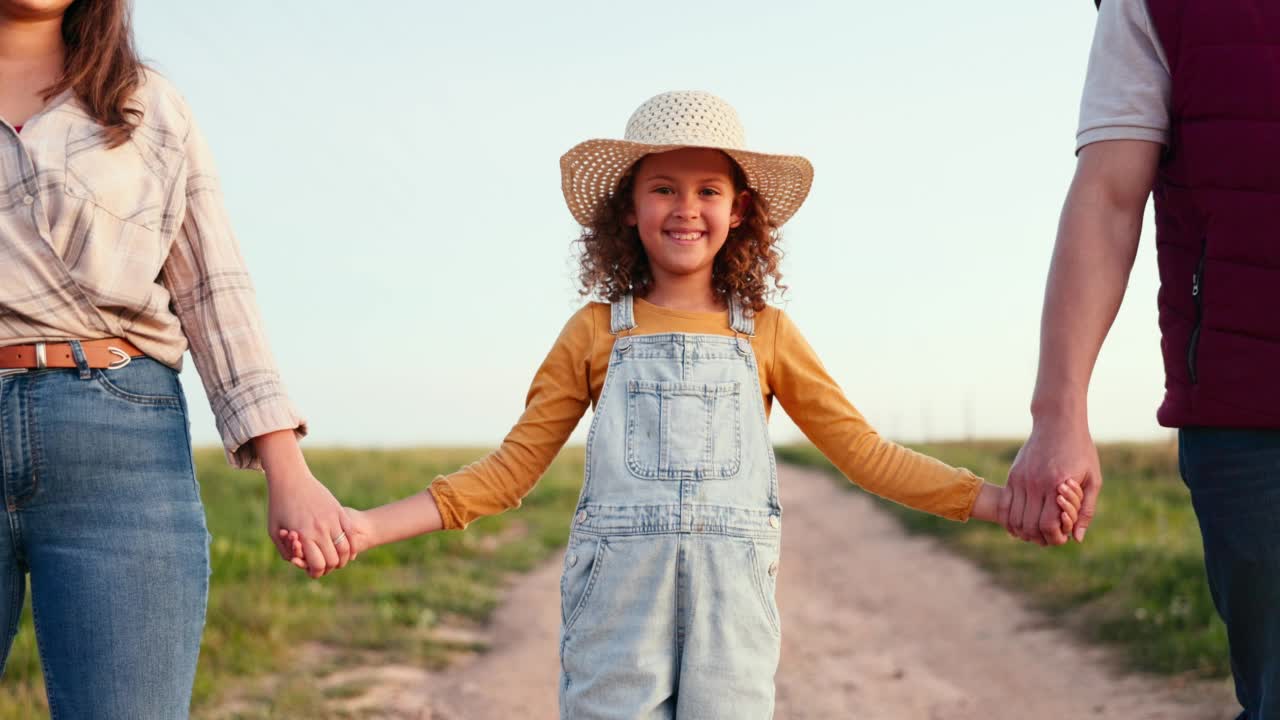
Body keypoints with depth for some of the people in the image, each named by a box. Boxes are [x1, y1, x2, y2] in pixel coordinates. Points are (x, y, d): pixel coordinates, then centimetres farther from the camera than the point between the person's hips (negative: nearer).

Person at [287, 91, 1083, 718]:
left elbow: (862, 450, 14)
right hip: (618, 593, 0)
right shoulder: (598, 331, 9)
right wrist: (371, 525, 2)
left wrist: (993, 499, 5)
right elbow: (514, 466, 11)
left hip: (731, 596, 1)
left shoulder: (765, 335, 11)